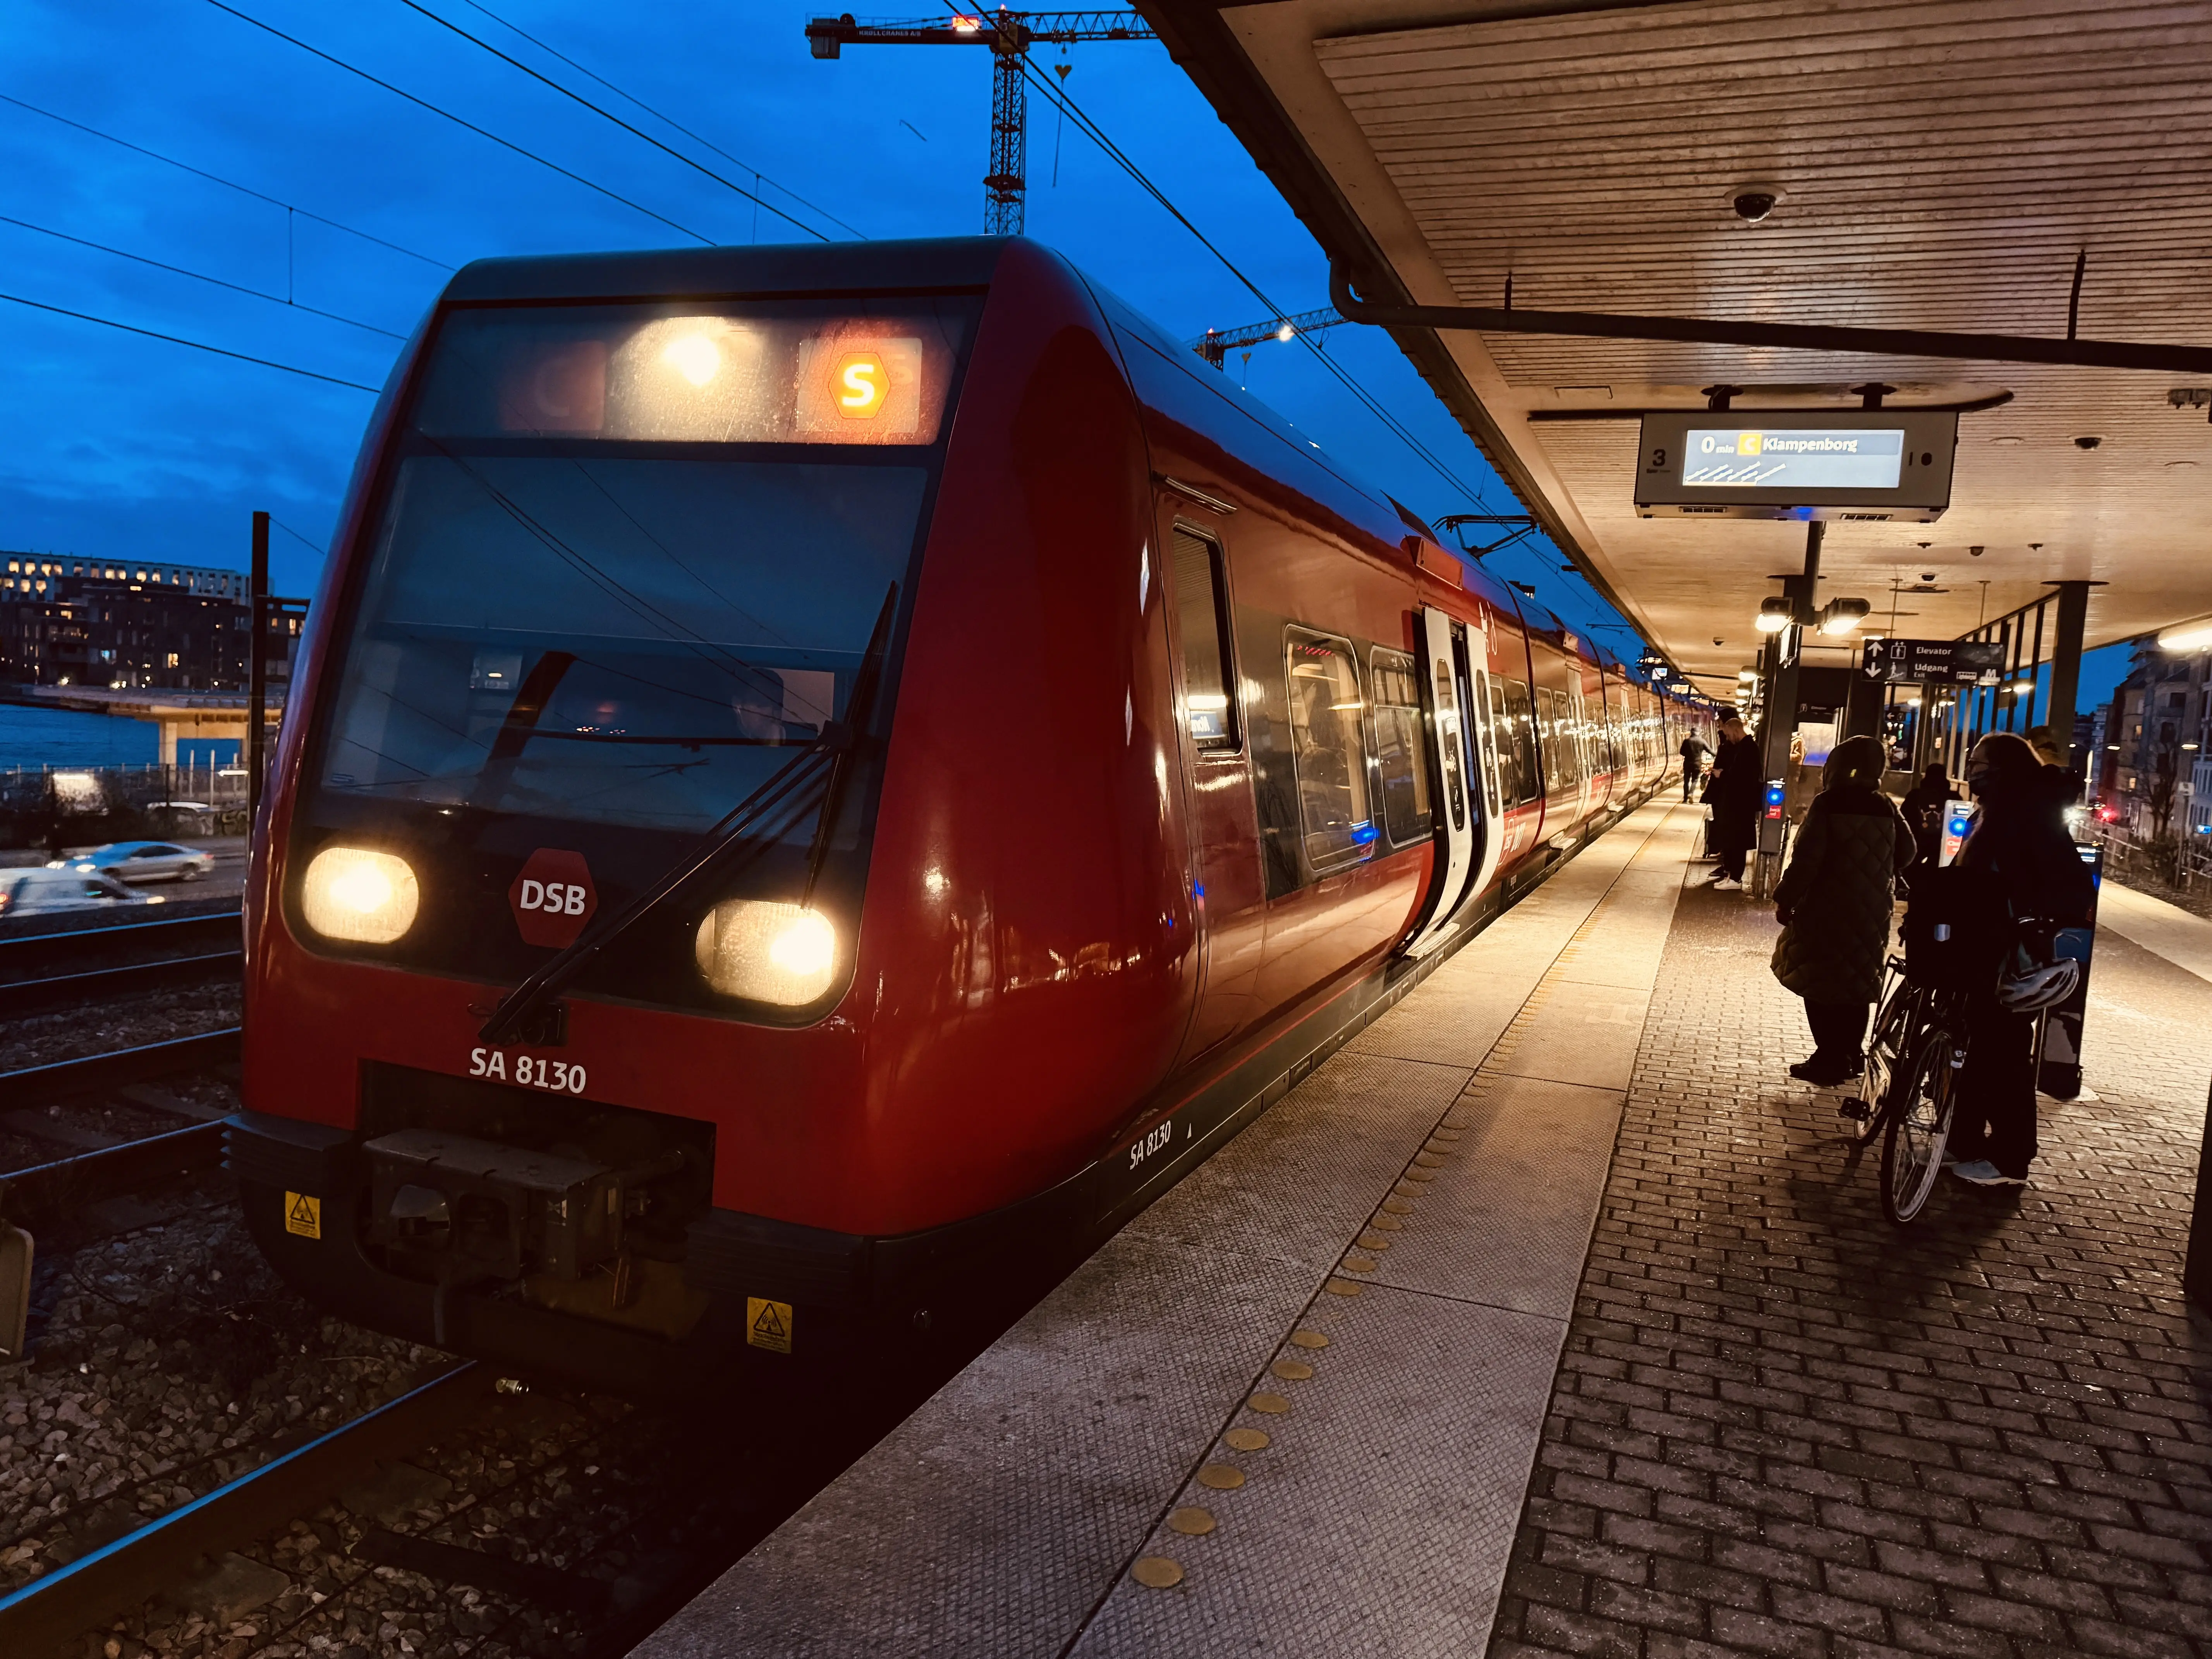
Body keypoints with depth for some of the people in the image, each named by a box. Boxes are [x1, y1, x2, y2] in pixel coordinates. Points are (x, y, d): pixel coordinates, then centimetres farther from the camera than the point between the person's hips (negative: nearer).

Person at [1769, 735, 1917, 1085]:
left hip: (1828, 910, -6)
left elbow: (1807, 858, -18)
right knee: (1856, 983, 17)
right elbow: (1907, 853, 11)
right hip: (1871, 912, 6)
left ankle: (1829, 1061, 3)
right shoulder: (1885, 807, 3)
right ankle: (1851, 1056, 23)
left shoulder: (1828, 802, -13)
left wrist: (1785, 899, -10)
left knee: (1820, 984, 3)